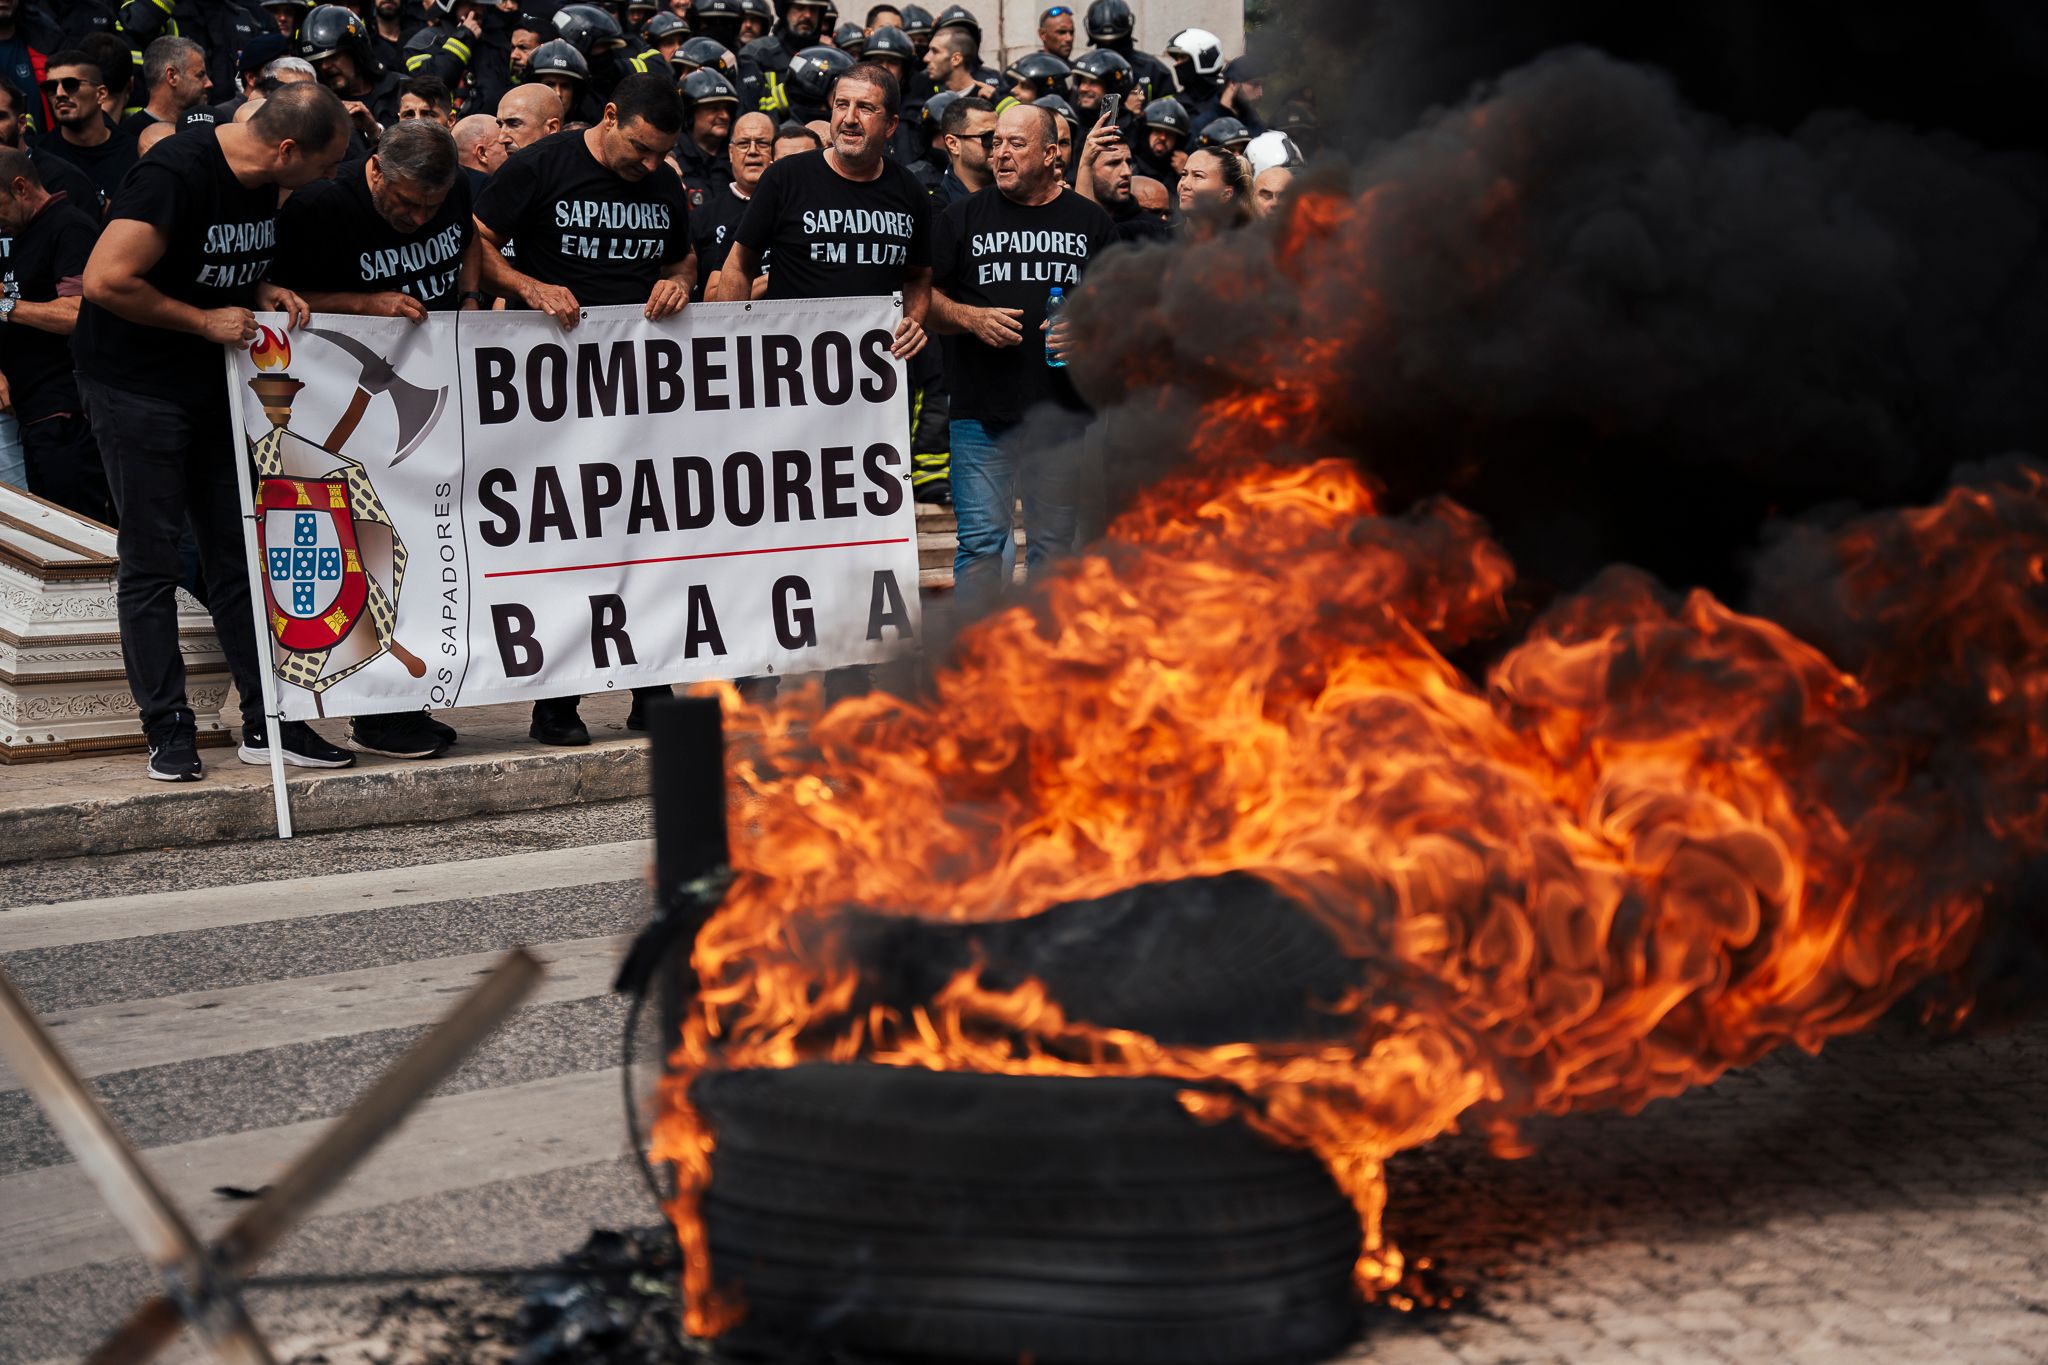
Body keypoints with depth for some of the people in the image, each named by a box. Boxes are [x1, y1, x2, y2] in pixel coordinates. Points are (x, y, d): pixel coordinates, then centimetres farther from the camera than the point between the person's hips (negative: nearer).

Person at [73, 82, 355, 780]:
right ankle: (169, 730, 4)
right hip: (134, 383, -8)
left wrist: (265, 293, 0)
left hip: (211, 382, 8)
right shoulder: (175, 174, -22)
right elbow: (106, 280, -27)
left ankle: (267, 722, 11)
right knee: (151, 559, -2)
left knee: (238, 551, 6)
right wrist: (206, 320, -18)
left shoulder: (261, 184, 4)